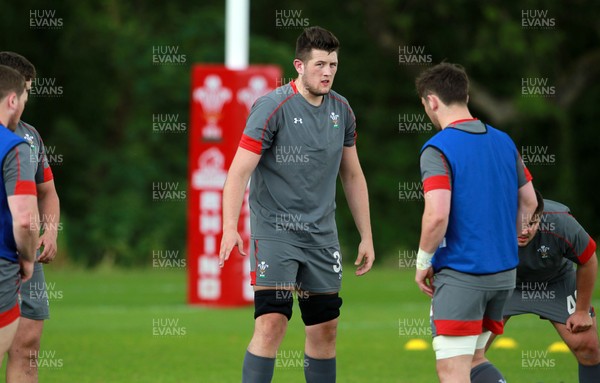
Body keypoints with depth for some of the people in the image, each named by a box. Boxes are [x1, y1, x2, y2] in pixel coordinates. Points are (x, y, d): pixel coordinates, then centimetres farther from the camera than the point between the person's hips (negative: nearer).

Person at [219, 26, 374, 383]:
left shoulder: (341, 110, 7)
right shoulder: (272, 107, -12)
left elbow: (353, 175, 17)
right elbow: (240, 170, -17)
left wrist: (367, 236, 15)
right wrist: (230, 227, -30)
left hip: (322, 234, 6)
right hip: (275, 230, -6)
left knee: (325, 330, 7)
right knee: (271, 324, -16)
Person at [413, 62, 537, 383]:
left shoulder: (438, 149, -13)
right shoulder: (504, 142, 9)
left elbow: (437, 215, -22)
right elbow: (529, 203, 14)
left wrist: (423, 262, -8)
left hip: (460, 275, -7)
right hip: (503, 272, 7)